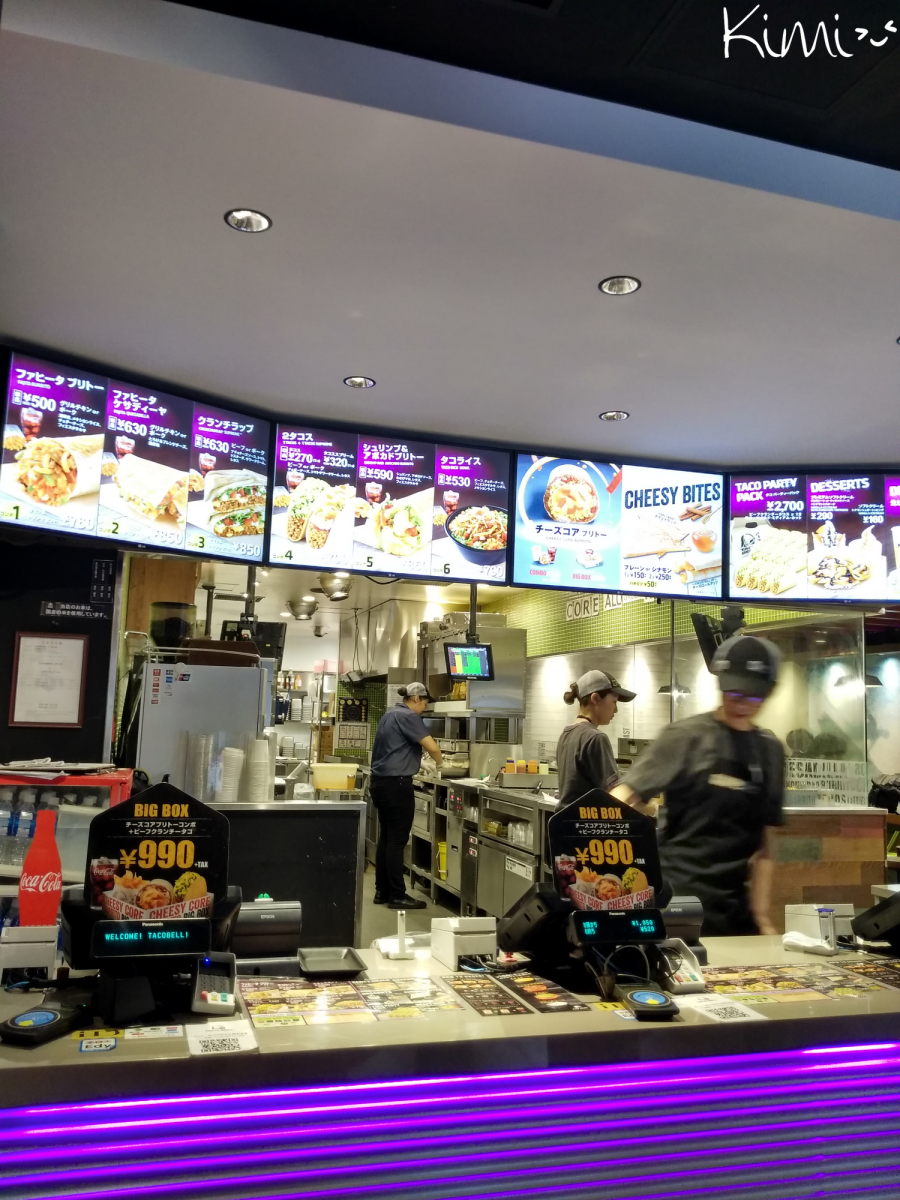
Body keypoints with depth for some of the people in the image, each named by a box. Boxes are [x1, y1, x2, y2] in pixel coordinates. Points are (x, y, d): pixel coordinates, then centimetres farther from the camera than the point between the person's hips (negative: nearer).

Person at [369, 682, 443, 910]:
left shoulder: (389, 715, 16)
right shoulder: (408, 716, -12)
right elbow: (432, 747, -18)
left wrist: (419, 762, 25)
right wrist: (440, 763, 3)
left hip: (381, 781, 9)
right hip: (396, 783, -9)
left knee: (386, 837, 12)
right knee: (397, 840, -4)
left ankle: (382, 891, 16)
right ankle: (397, 895, 1)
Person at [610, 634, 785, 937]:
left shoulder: (770, 750, 7)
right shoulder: (686, 735, -7)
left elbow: (765, 840, 11)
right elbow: (622, 795, -10)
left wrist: (761, 914, 8)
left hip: (734, 904, 5)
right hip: (675, 895, -5)